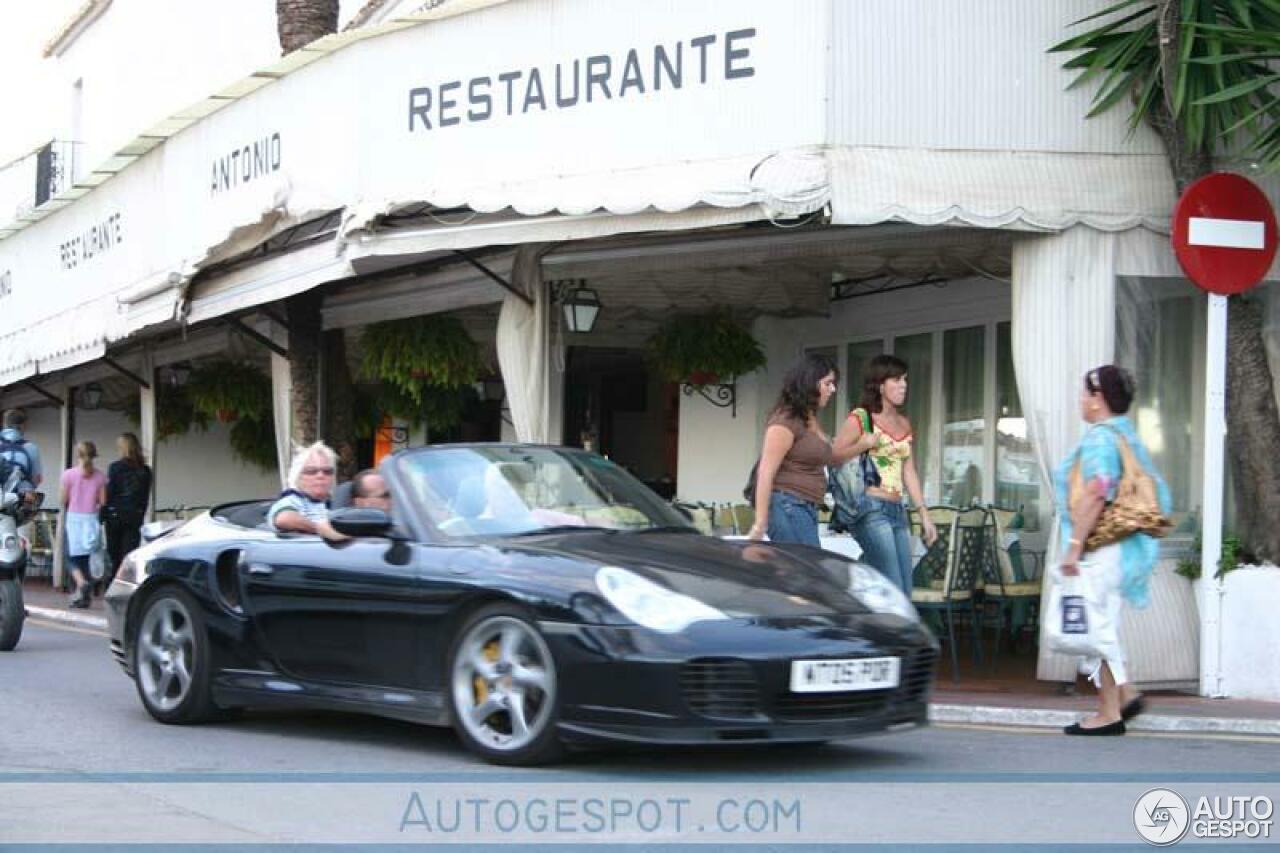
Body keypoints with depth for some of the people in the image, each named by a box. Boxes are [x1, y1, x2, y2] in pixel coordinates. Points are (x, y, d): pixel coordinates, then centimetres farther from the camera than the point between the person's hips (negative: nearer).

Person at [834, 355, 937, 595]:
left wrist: (924, 514, 17)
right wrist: (863, 444, -20)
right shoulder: (860, 418, -2)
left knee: (904, 595, 3)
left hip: (897, 511, 8)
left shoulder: (904, 424, 18)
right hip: (871, 509, -8)